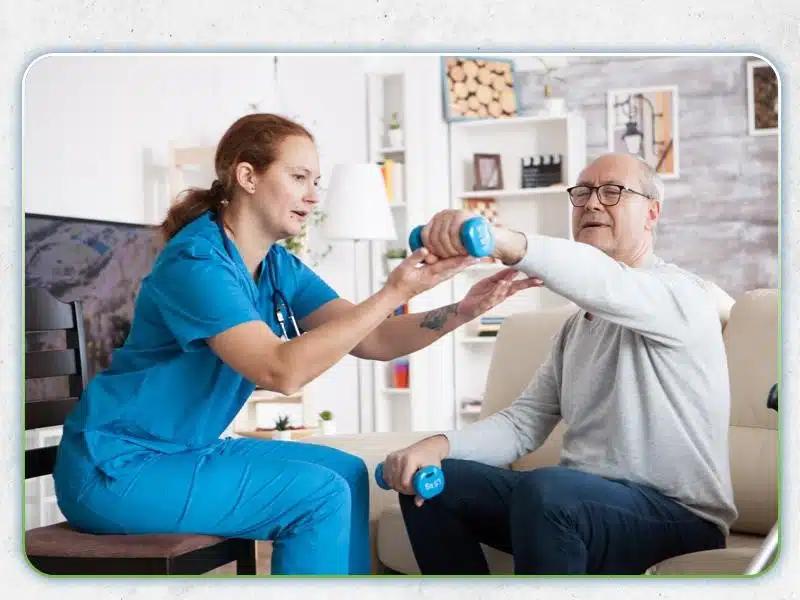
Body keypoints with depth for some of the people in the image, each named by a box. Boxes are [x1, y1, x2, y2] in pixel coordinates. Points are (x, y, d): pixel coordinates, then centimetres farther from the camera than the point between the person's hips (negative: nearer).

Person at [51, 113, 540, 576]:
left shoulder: (278, 268, 5)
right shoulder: (196, 260, -21)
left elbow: (373, 341, -3)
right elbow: (281, 371, -33)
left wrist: (463, 311, -18)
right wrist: (394, 292, -34)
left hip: (185, 451, 9)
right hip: (115, 467, -9)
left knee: (347, 472, 6)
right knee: (320, 494, -15)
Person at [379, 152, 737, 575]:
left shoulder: (679, 293, -9)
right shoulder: (578, 323, 18)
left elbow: (607, 283, -33)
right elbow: (525, 421, 8)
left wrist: (501, 241, -51)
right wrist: (439, 445, -11)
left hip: (676, 514, -8)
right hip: (579, 500, 8)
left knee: (544, 489, -36)